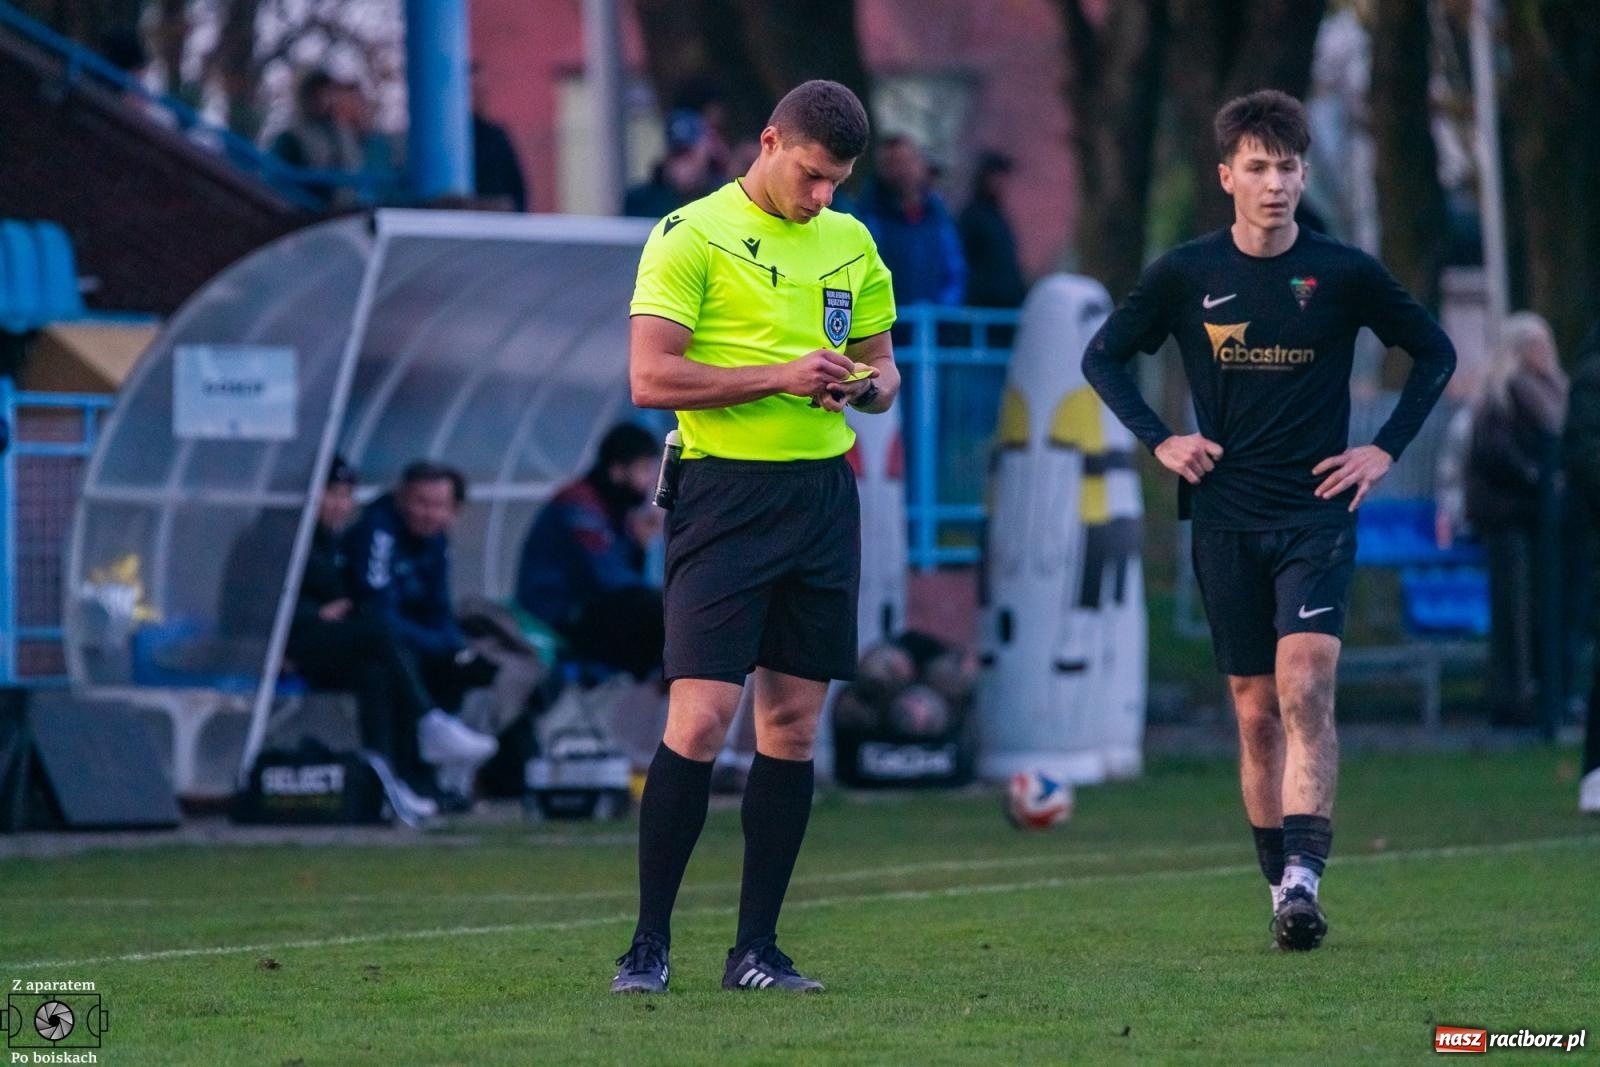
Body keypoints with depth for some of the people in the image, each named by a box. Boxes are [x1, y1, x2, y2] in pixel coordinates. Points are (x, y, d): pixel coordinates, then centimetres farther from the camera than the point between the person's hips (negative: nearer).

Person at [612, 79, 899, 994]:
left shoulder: (852, 243, 14)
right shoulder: (692, 236, -5)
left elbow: (883, 368, 21)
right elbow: (651, 378, -12)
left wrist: (866, 385, -3)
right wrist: (780, 378, -17)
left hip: (825, 496, 6)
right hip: (726, 495, -6)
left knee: (794, 725, 5)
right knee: (700, 719, -11)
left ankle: (757, 949, 10)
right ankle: (649, 944, -3)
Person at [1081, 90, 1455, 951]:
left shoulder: (1343, 273, -2)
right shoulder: (1186, 275, 0)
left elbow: (1434, 353, 11)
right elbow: (1103, 355, 13)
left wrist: (1385, 450, 3)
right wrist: (1159, 441, 2)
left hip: (1317, 516, -2)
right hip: (1228, 520, 2)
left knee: (1305, 687, -18)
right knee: (1257, 711, 5)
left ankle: (1304, 878, -25)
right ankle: (1282, 888, 14)